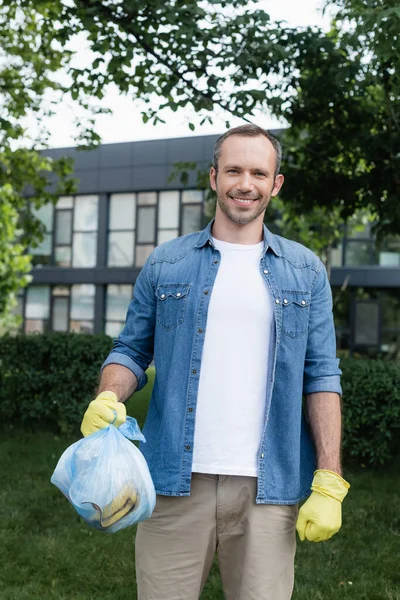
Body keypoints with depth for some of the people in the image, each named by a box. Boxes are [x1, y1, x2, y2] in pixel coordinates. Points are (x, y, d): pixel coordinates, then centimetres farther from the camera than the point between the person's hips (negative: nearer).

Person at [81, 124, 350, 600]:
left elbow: (321, 376, 5)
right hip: (176, 485, 0)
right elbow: (132, 350, 10)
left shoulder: (305, 270, 8)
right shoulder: (165, 264, 8)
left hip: (269, 489, 0)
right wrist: (107, 399, -12)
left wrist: (328, 483, -2)